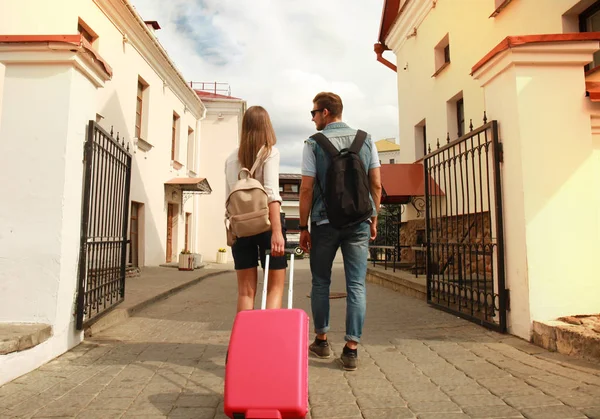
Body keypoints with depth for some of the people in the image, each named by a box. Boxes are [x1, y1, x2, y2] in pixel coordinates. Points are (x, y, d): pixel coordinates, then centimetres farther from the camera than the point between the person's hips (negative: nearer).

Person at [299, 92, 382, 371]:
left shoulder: (314, 143, -2)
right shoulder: (365, 140, 7)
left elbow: (306, 189, -5)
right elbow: (376, 184, 6)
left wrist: (303, 227, 1)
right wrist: (373, 219, 14)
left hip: (325, 222, -2)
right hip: (358, 222, 2)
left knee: (320, 282, 14)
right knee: (356, 285, 4)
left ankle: (321, 340, 24)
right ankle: (351, 349, 5)